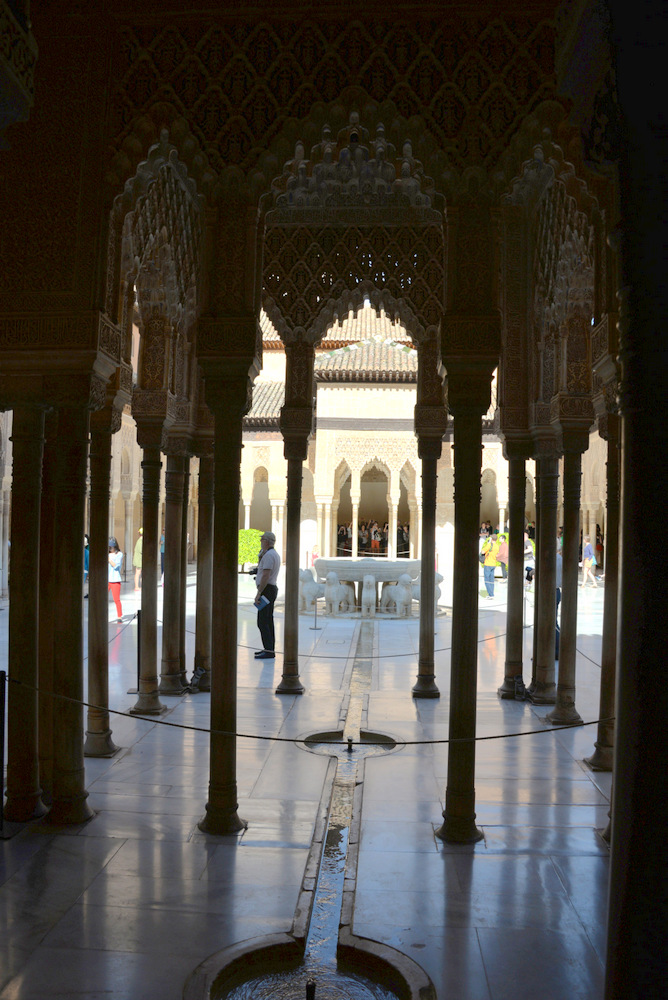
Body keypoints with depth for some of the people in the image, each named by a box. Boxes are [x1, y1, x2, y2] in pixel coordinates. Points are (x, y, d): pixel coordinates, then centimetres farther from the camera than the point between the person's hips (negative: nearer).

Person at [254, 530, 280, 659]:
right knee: (268, 621, 13)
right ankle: (270, 648, 17)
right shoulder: (275, 554, 17)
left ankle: (269, 651, -16)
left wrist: (258, 593, -23)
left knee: (263, 622, -12)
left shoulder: (268, 555, -16)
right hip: (272, 588, 11)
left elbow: (265, 576, -22)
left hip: (266, 589, -11)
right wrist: (261, 554, 19)